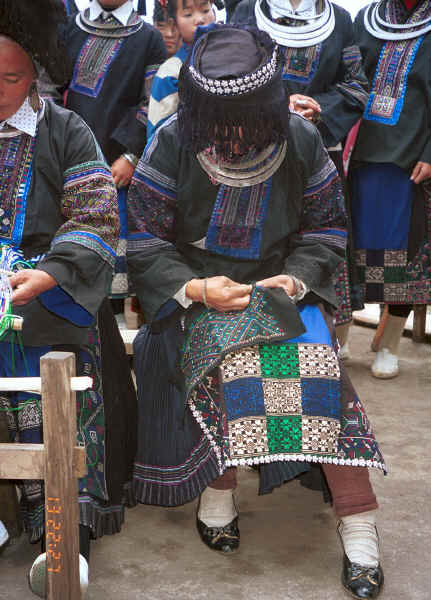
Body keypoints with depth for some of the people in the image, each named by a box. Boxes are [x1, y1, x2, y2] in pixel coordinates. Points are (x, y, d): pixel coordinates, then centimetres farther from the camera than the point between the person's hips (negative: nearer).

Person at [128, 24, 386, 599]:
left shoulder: (301, 141, -2)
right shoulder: (172, 145, -7)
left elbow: (326, 228, 8)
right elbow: (144, 240, -3)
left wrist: (296, 278, -10)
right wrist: (196, 287, -18)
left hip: (282, 287, 2)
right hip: (195, 292, -1)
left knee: (318, 356, -25)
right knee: (231, 354, -33)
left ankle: (358, 524, -20)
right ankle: (218, 491, -14)